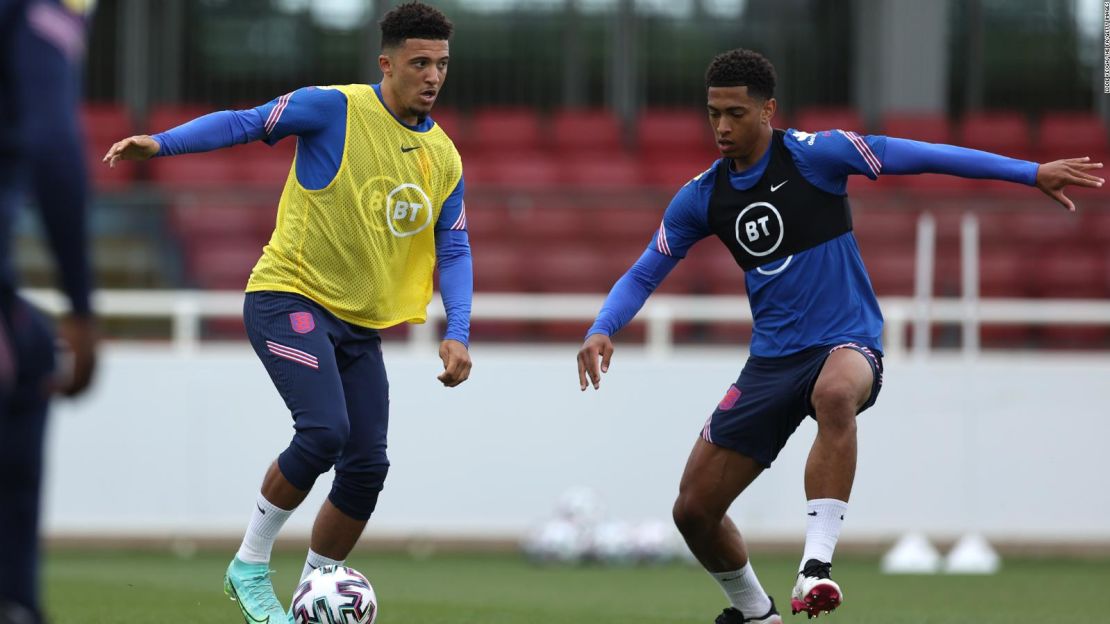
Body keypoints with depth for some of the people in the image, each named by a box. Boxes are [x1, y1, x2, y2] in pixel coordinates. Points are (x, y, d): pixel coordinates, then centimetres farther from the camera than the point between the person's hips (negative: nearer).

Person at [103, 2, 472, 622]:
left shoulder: (444, 156, 7)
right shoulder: (336, 110, -11)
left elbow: (453, 250, 10)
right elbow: (248, 123, -11)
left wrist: (458, 333, -3)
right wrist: (161, 144, -25)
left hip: (360, 325, 7)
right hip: (291, 297, -6)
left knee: (367, 466, -1)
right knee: (325, 430, -25)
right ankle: (250, 566, -8)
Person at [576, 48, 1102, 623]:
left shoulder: (812, 155, -10)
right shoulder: (701, 197, 4)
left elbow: (914, 156, -13)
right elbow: (643, 275, 12)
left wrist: (1032, 173, -17)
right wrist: (601, 331, -9)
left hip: (846, 342, -5)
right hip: (772, 357, 5)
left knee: (835, 394, -43)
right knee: (693, 509, 2)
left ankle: (817, 563, -43)